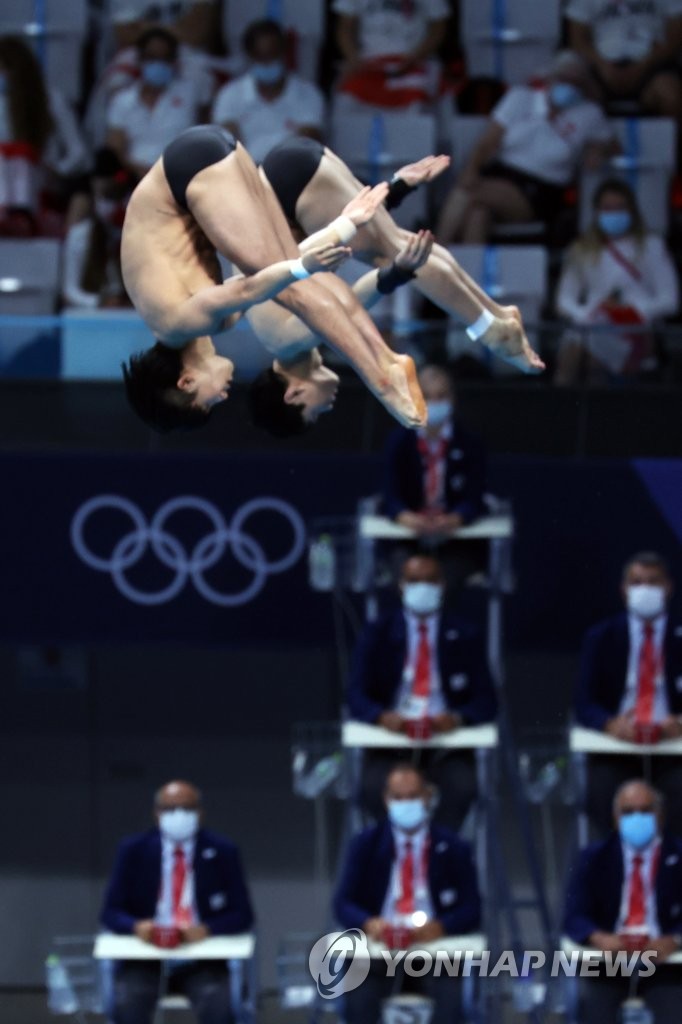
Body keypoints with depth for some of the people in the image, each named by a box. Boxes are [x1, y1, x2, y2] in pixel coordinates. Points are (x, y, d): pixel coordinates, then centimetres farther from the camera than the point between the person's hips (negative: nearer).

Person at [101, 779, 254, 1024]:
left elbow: (242, 915, 4)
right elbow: (110, 912, 5)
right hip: (146, 960, 0)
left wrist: (208, 929, -18)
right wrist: (136, 926, -19)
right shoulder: (133, 851, 4)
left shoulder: (222, 852, 4)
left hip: (201, 962, 0)